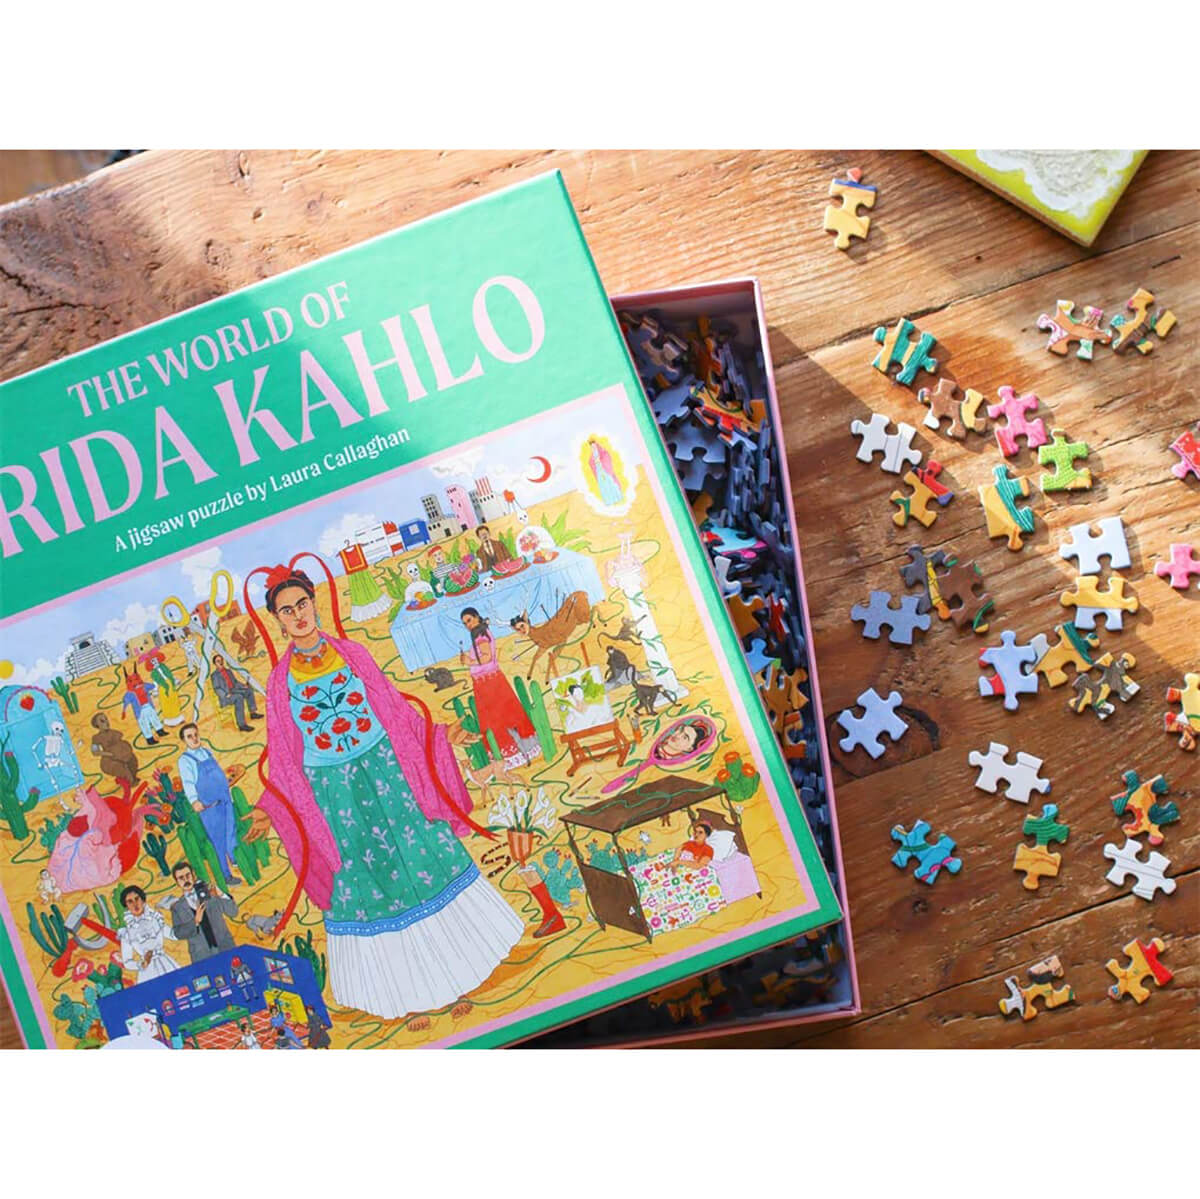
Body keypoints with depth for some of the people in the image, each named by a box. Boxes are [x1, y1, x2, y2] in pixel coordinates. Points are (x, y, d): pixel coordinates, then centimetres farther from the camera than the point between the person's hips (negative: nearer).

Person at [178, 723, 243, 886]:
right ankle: (227, 875, 5)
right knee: (220, 840, -3)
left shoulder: (207, 752, 14)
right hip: (208, 805, -6)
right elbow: (187, 782, -17)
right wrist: (194, 801, -31)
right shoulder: (185, 759, -6)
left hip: (225, 799, 6)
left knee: (232, 834, 14)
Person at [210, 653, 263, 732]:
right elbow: (217, 688, -9)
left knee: (249, 690, -10)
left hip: (234, 691, 8)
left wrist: (244, 685, 4)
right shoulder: (215, 675, -1)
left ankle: (253, 713, -14)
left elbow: (235, 682, 23)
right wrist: (226, 695, -23)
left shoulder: (228, 671, 20)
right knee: (239, 697, -35)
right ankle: (241, 724, -40)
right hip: (225, 697, -8)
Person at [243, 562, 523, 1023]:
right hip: (332, 790, 0)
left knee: (424, 859, 2)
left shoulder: (352, 653, 2)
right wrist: (269, 809, 0)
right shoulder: (281, 679, 1)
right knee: (363, 880, 6)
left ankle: (454, 974, 17)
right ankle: (407, 991, 19)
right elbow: (284, 754, 5)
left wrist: (436, 734, 0)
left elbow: (396, 708, 7)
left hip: (385, 769, 1)